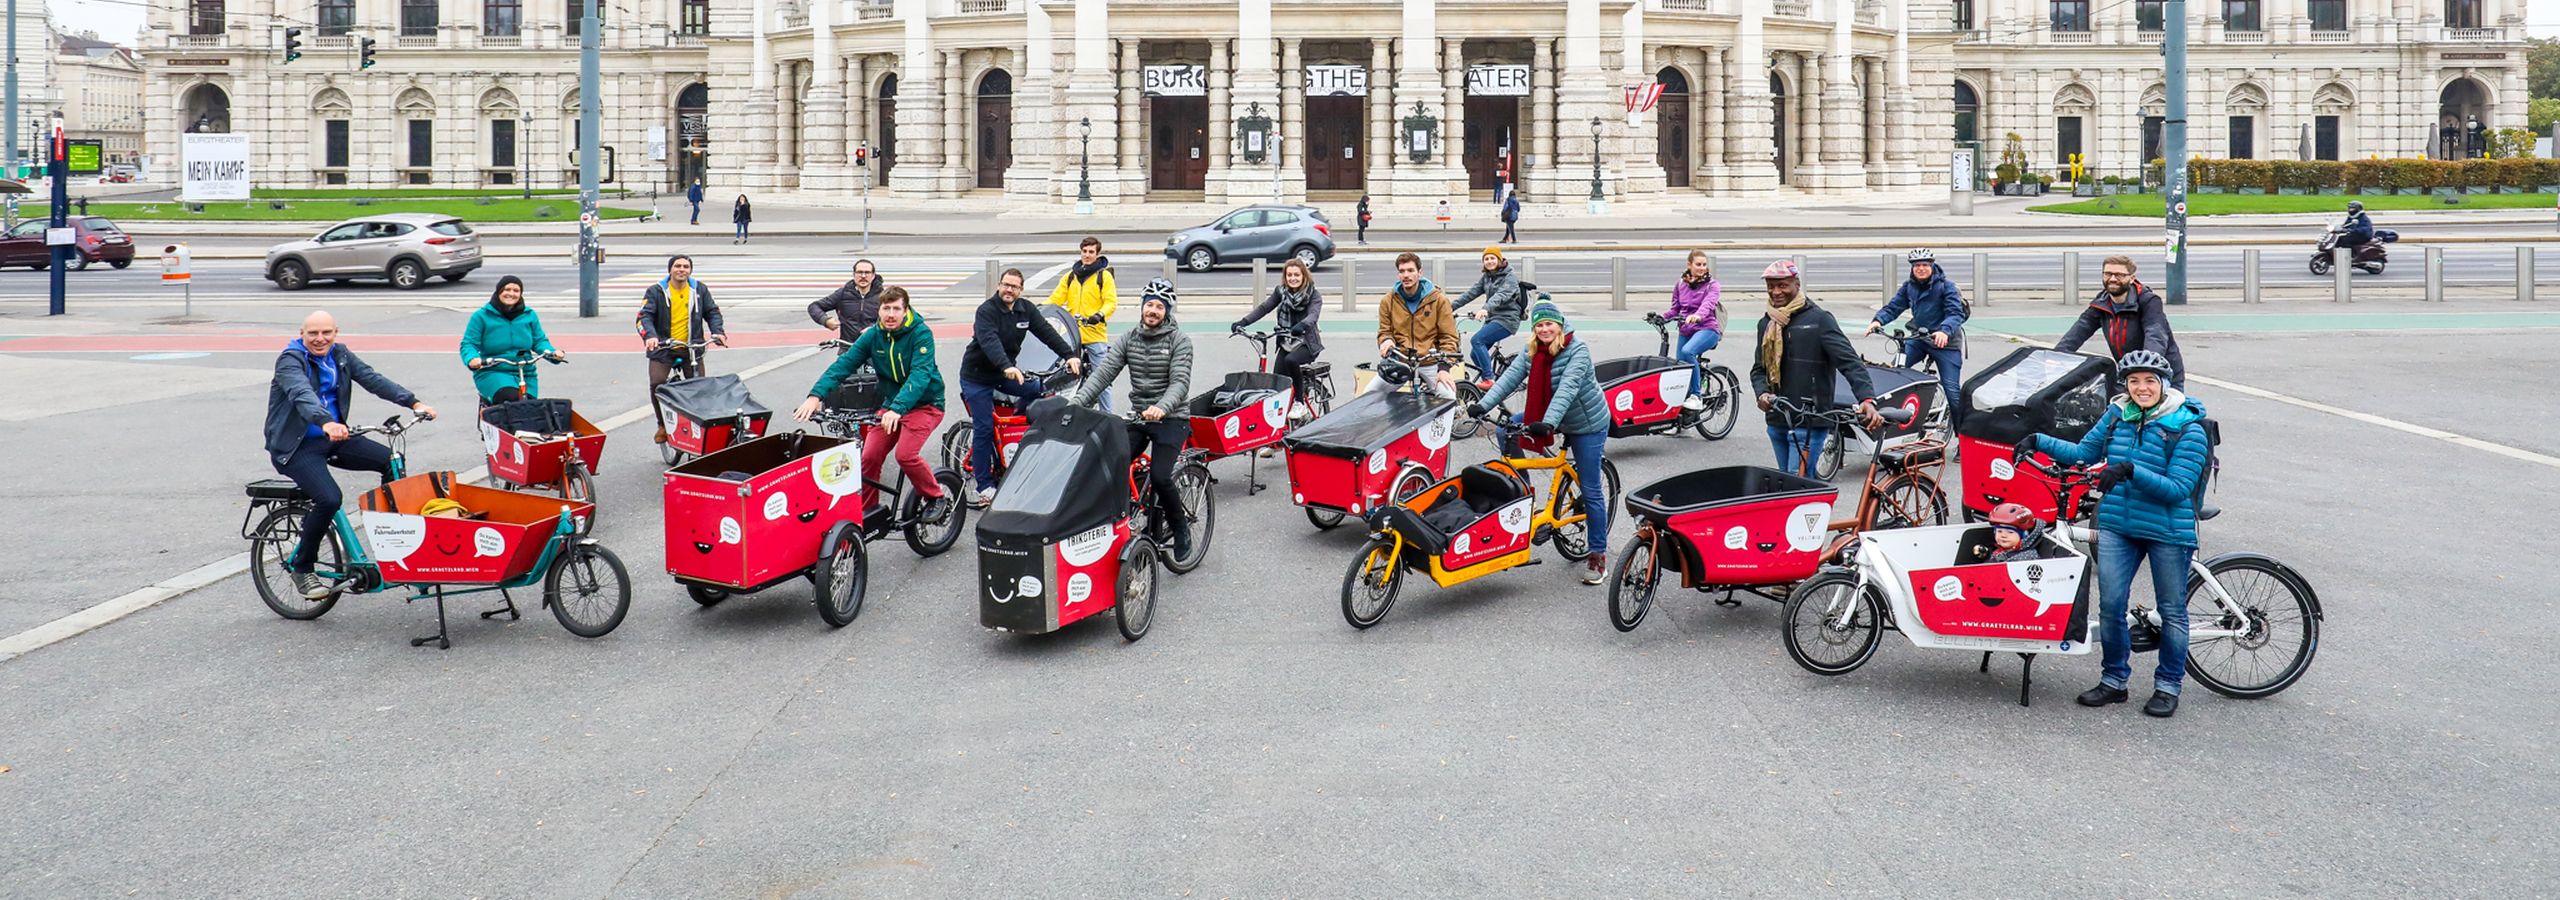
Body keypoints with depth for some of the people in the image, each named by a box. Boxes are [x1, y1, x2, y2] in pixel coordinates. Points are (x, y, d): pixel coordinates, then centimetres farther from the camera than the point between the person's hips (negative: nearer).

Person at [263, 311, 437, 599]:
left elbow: (372, 379, -3)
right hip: (295, 446, -7)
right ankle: (301, 568, -7)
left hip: (332, 438, 7)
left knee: (392, 462, -10)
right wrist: (325, 423, -53)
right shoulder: (290, 360, -15)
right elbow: (302, 394, -33)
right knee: (329, 498, -27)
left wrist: (413, 402, -16)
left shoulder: (340, 355, 6)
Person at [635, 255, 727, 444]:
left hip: (692, 348, 2)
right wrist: (650, 336, -30)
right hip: (662, 348, -2)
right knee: (657, 384, -19)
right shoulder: (656, 291, -2)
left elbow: (712, 312, 11)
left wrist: (718, 332, -9)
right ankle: (663, 424, 1)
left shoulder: (699, 290, 7)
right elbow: (644, 316, -11)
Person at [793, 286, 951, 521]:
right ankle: (867, 510, 13)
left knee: (906, 454, -24)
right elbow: (844, 363, -13)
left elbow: (920, 375, -32)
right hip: (891, 404, 5)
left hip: (924, 403, -5)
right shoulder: (873, 335, -5)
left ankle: (937, 498, -2)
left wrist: (897, 409, -46)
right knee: (869, 457, -6)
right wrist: (816, 395, -27)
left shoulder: (921, 334, -20)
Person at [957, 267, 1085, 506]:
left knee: (1040, 391, -12)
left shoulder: (1026, 310, -2)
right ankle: (983, 485, 0)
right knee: (984, 428, -8)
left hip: (1005, 372, 6)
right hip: (977, 376, -6)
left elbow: (1047, 332, -8)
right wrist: (1007, 367, -53)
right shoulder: (987, 311, -21)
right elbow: (989, 341, -37)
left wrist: (1070, 355, -23)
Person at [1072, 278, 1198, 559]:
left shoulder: (1179, 340, -6)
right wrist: (1077, 401, -22)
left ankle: (1180, 529, 6)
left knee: (1160, 477, -21)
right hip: (1137, 417, 5)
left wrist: (1161, 407, -40)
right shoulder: (1127, 340, 6)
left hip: (1170, 419, -4)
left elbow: (1180, 382, -20)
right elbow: (1103, 373, -5)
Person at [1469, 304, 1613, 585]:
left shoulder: (1577, 351, -23)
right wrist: (1483, 405, -28)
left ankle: (1599, 555, 6)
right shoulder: (1531, 353, -3)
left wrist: (1548, 423, -48)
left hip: (1587, 425, -6)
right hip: (1551, 417, 7)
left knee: (1591, 491, -4)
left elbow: (1567, 389, -35)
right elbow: (1509, 378, -14)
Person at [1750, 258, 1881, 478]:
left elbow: (1849, 361, -14)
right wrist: (1762, 393, -5)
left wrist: (1867, 399, -29)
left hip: (1809, 421, -7)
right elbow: (1759, 368, 18)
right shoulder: (1767, 323, 13)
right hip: (1777, 421, 7)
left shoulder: (1819, 319, -7)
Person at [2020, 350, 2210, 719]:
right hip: (2117, 525, 4)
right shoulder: (2117, 415, 3)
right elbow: (2085, 453, 13)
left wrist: (2130, 471, -31)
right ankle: (2113, 681, 17)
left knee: (2171, 611, 9)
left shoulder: (2187, 428, -12)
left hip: (2167, 531, -4)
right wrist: (2039, 441, 1)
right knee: (2110, 605, 2)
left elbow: (2178, 489, -19)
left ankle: (2168, 687, 22)